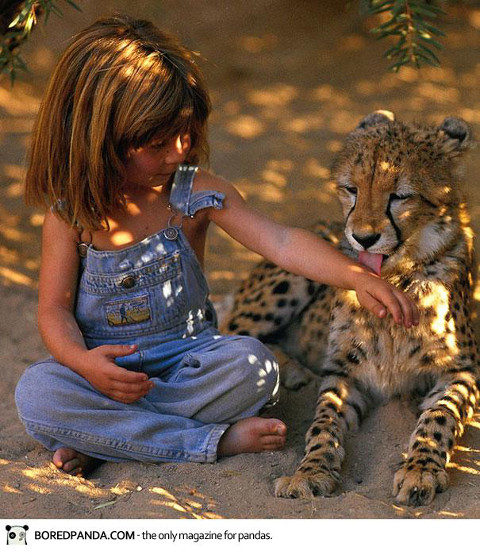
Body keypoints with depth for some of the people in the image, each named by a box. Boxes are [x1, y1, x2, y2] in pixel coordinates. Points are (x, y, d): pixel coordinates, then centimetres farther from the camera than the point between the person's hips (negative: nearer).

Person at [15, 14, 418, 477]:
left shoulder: (195, 193, -8)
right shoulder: (70, 214, -8)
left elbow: (279, 241, -16)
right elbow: (55, 308, -6)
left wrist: (356, 277, -30)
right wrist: (83, 361, -28)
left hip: (187, 358, 1)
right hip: (106, 365, 0)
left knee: (253, 365, -28)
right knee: (36, 392, -31)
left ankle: (97, 438, -20)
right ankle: (212, 439, -27)